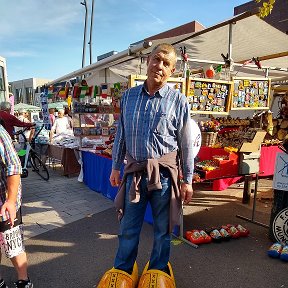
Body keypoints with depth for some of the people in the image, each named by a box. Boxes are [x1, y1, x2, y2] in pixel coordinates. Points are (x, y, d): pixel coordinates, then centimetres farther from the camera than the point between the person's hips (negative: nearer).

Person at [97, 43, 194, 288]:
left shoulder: (178, 100, -4)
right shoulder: (129, 96, 5)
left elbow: (187, 144, -3)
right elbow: (121, 134, 12)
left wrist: (187, 181, -2)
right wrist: (116, 166, 13)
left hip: (164, 172, -2)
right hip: (134, 171, 2)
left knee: (163, 228, 14)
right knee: (128, 227, 13)